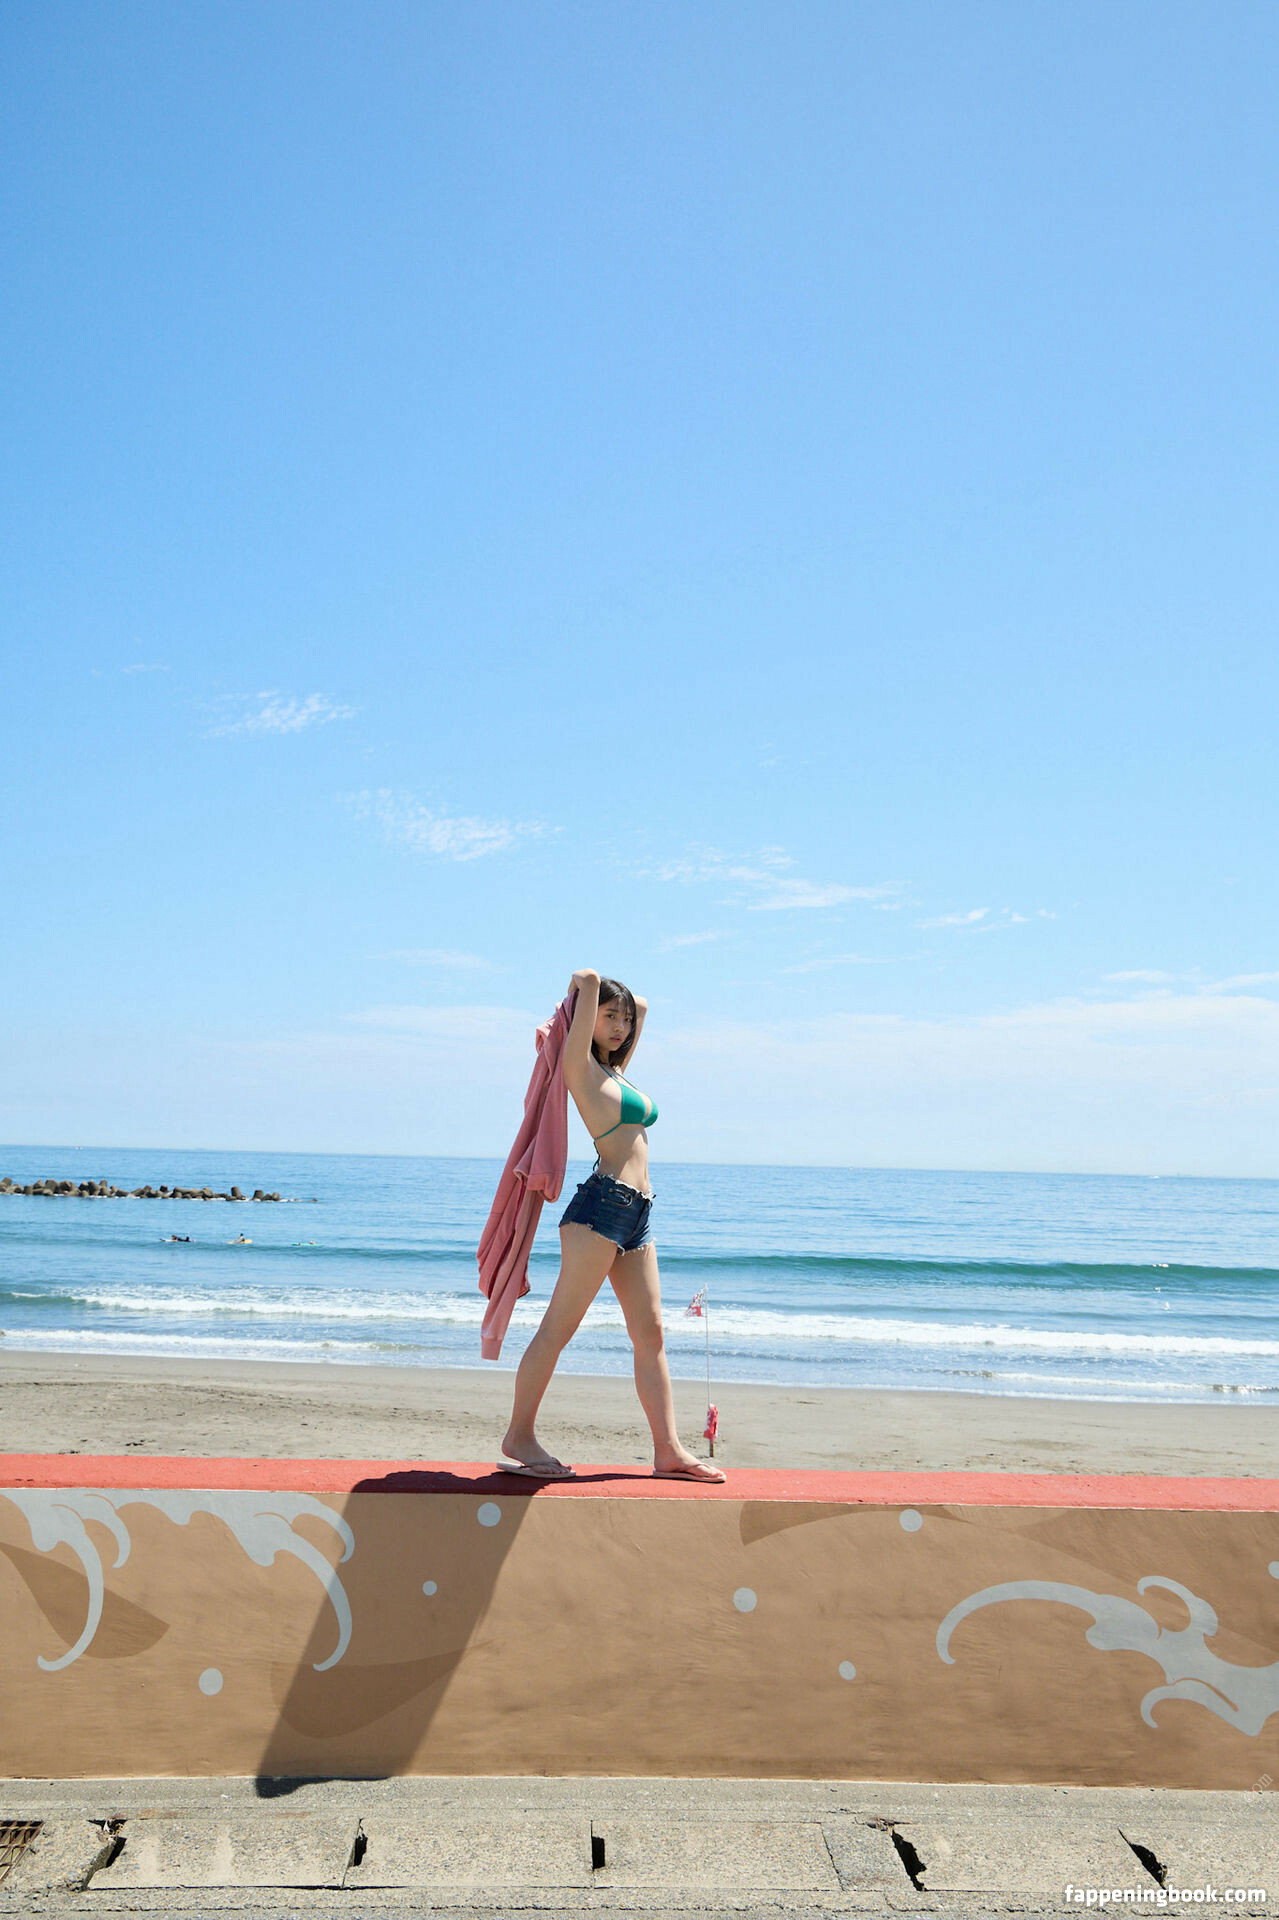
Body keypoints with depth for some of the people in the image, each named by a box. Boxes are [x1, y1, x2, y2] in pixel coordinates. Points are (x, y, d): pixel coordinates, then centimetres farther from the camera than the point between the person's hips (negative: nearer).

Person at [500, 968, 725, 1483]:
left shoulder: (615, 1070, 23)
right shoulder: (580, 1064, 0)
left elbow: (640, 1006, 36)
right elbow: (590, 981, -10)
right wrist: (583, 985, 10)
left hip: (637, 1217, 9)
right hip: (603, 1203, -9)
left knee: (650, 1333, 5)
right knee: (558, 1326, -4)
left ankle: (668, 1450, 6)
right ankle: (519, 1436, 4)